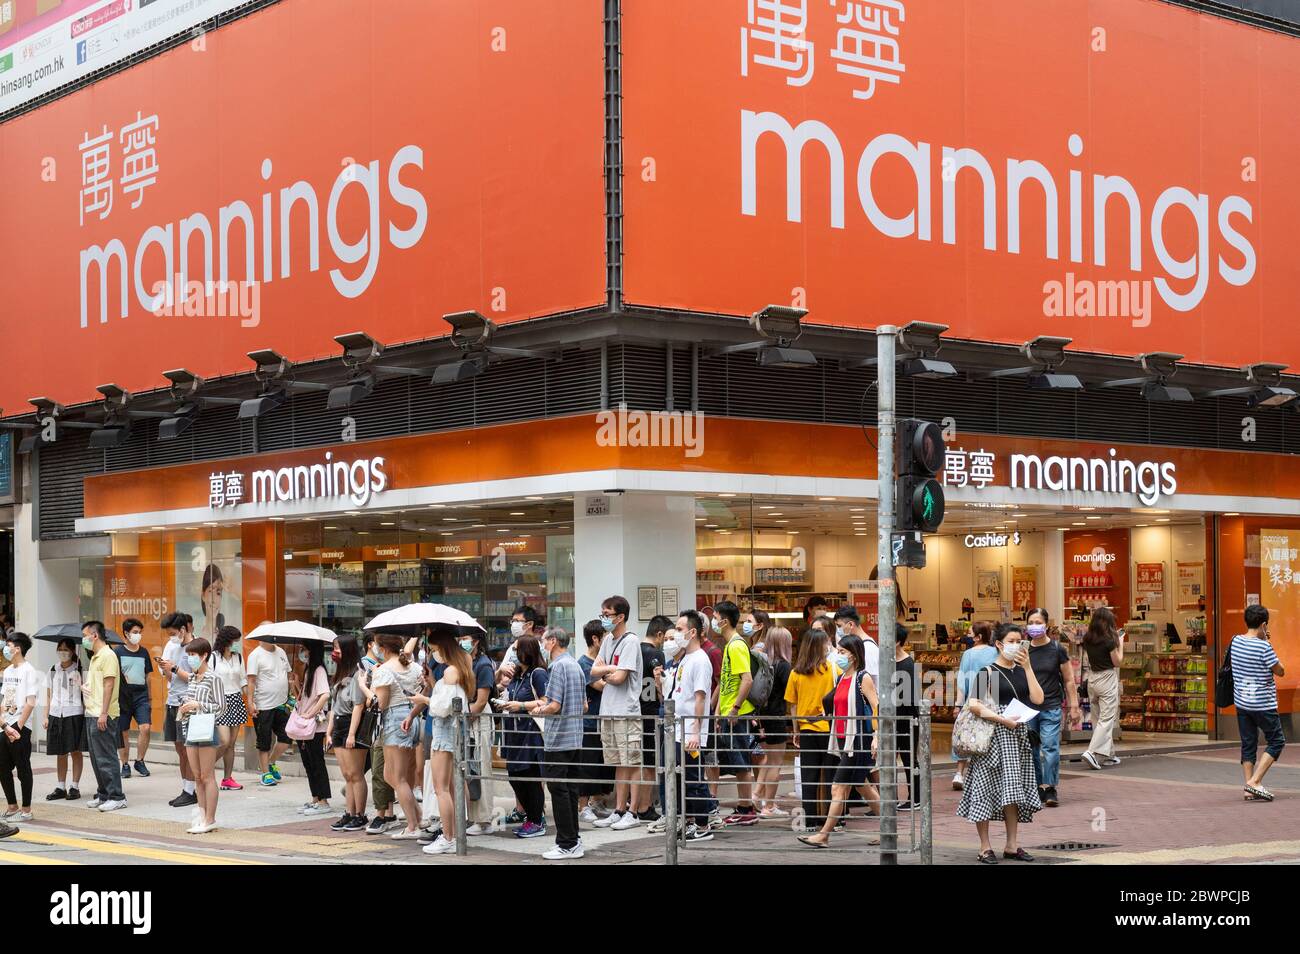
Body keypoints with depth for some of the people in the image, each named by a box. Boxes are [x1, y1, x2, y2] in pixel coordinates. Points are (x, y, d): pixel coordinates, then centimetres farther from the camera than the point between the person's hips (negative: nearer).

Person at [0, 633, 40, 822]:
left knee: (23, 769, -1)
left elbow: (30, 703, -14)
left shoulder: (29, 671, -10)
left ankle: (26, 810, 6)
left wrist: (17, 728, -15)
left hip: (21, 728, -8)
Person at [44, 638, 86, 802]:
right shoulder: (53, 670, 11)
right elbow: (49, 695, 14)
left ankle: (75, 787, 5)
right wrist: (46, 716, 9)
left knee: (76, 751, 0)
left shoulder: (79, 670, -1)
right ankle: (61, 787, 14)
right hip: (56, 715, 4)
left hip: (75, 714, -4)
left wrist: (86, 713, -8)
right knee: (61, 753, 8)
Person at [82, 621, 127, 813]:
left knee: (106, 758, -8)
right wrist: (85, 686, 10)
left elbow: (109, 685, -18)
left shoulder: (108, 655, -12)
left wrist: (103, 714, -22)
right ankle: (103, 794, 19)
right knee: (96, 758, 12)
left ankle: (116, 797, -5)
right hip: (92, 714, 10)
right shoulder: (95, 657, 18)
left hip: (102, 716, -10)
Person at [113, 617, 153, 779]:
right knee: (122, 732, 4)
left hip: (141, 696, 2)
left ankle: (140, 761, 3)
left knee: (145, 728, -13)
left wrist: (150, 699, 15)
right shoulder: (118, 651, -1)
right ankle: (125, 765, 16)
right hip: (123, 697, -2)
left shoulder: (144, 652, 10)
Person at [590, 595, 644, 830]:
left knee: (631, 764, -3)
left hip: (627, 713, -8)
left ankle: (632, 813, -2)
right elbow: (594, 671, 10)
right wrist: (611, 669, -7)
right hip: (608, 712, 8)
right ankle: (619, 811, 16)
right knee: (618, 764, 12)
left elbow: (619, 677, -16)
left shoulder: (630, 641, -10)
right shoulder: (608, 640, 15)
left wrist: (605, 673, 2)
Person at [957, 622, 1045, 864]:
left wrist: (1027, 666, -6)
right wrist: (1002, 719, -19)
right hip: (993, 735, -6)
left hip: (1018, 736, 6)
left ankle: (1012, 846, 15)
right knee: (987, 789, -2)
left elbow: (1038, 699, -3)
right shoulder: (988, 672, -6)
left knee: (1013, 790, 8)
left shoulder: (1021, 671, 11)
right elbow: (974, 705, -15)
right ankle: (985, 848, 4)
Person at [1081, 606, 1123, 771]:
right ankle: (1093, 752, -19)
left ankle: (1108, 755, 21)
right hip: (1107, 679, -7)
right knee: (1107, 719, -5)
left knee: (1098, 718, 14)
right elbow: (1117, 662, -8)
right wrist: (1120, 642, 3)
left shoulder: (1087, 639, 3)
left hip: (1092, 679, 7)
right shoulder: (1109, 640, -15)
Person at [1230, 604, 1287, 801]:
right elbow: (1280, 671, -8)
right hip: (1263, 704, -6)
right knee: (1276, 742, 7)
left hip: (1241, 702, 6)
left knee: (1248, 744, 11)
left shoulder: (1235, 641, 1)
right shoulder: (1264, 647, -19)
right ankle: (1255, 781, -4)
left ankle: (1250, 790, 10)